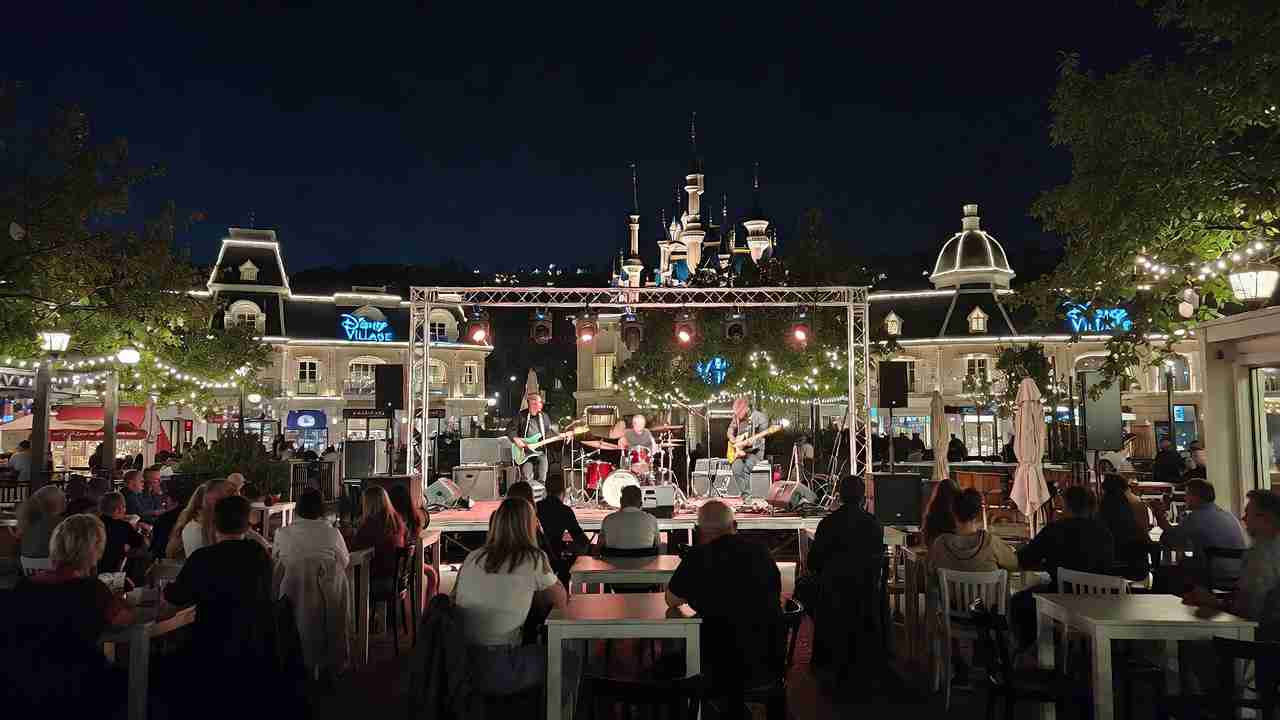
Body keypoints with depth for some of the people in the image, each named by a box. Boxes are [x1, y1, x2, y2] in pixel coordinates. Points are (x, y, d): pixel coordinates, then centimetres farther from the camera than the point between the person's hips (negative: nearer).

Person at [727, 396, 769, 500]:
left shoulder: (760, 418, -12)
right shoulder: (736, 417, 3)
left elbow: (759, 440, -14)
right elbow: (731, 430, 19)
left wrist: (745, 444, -25)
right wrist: (732, 438, -2)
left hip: (754, 451, -4)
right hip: (740, 451, 4)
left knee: (746, 467, -29)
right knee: (736, 468, -22)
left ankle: (746, 495, -17)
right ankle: (745, 496, -12)